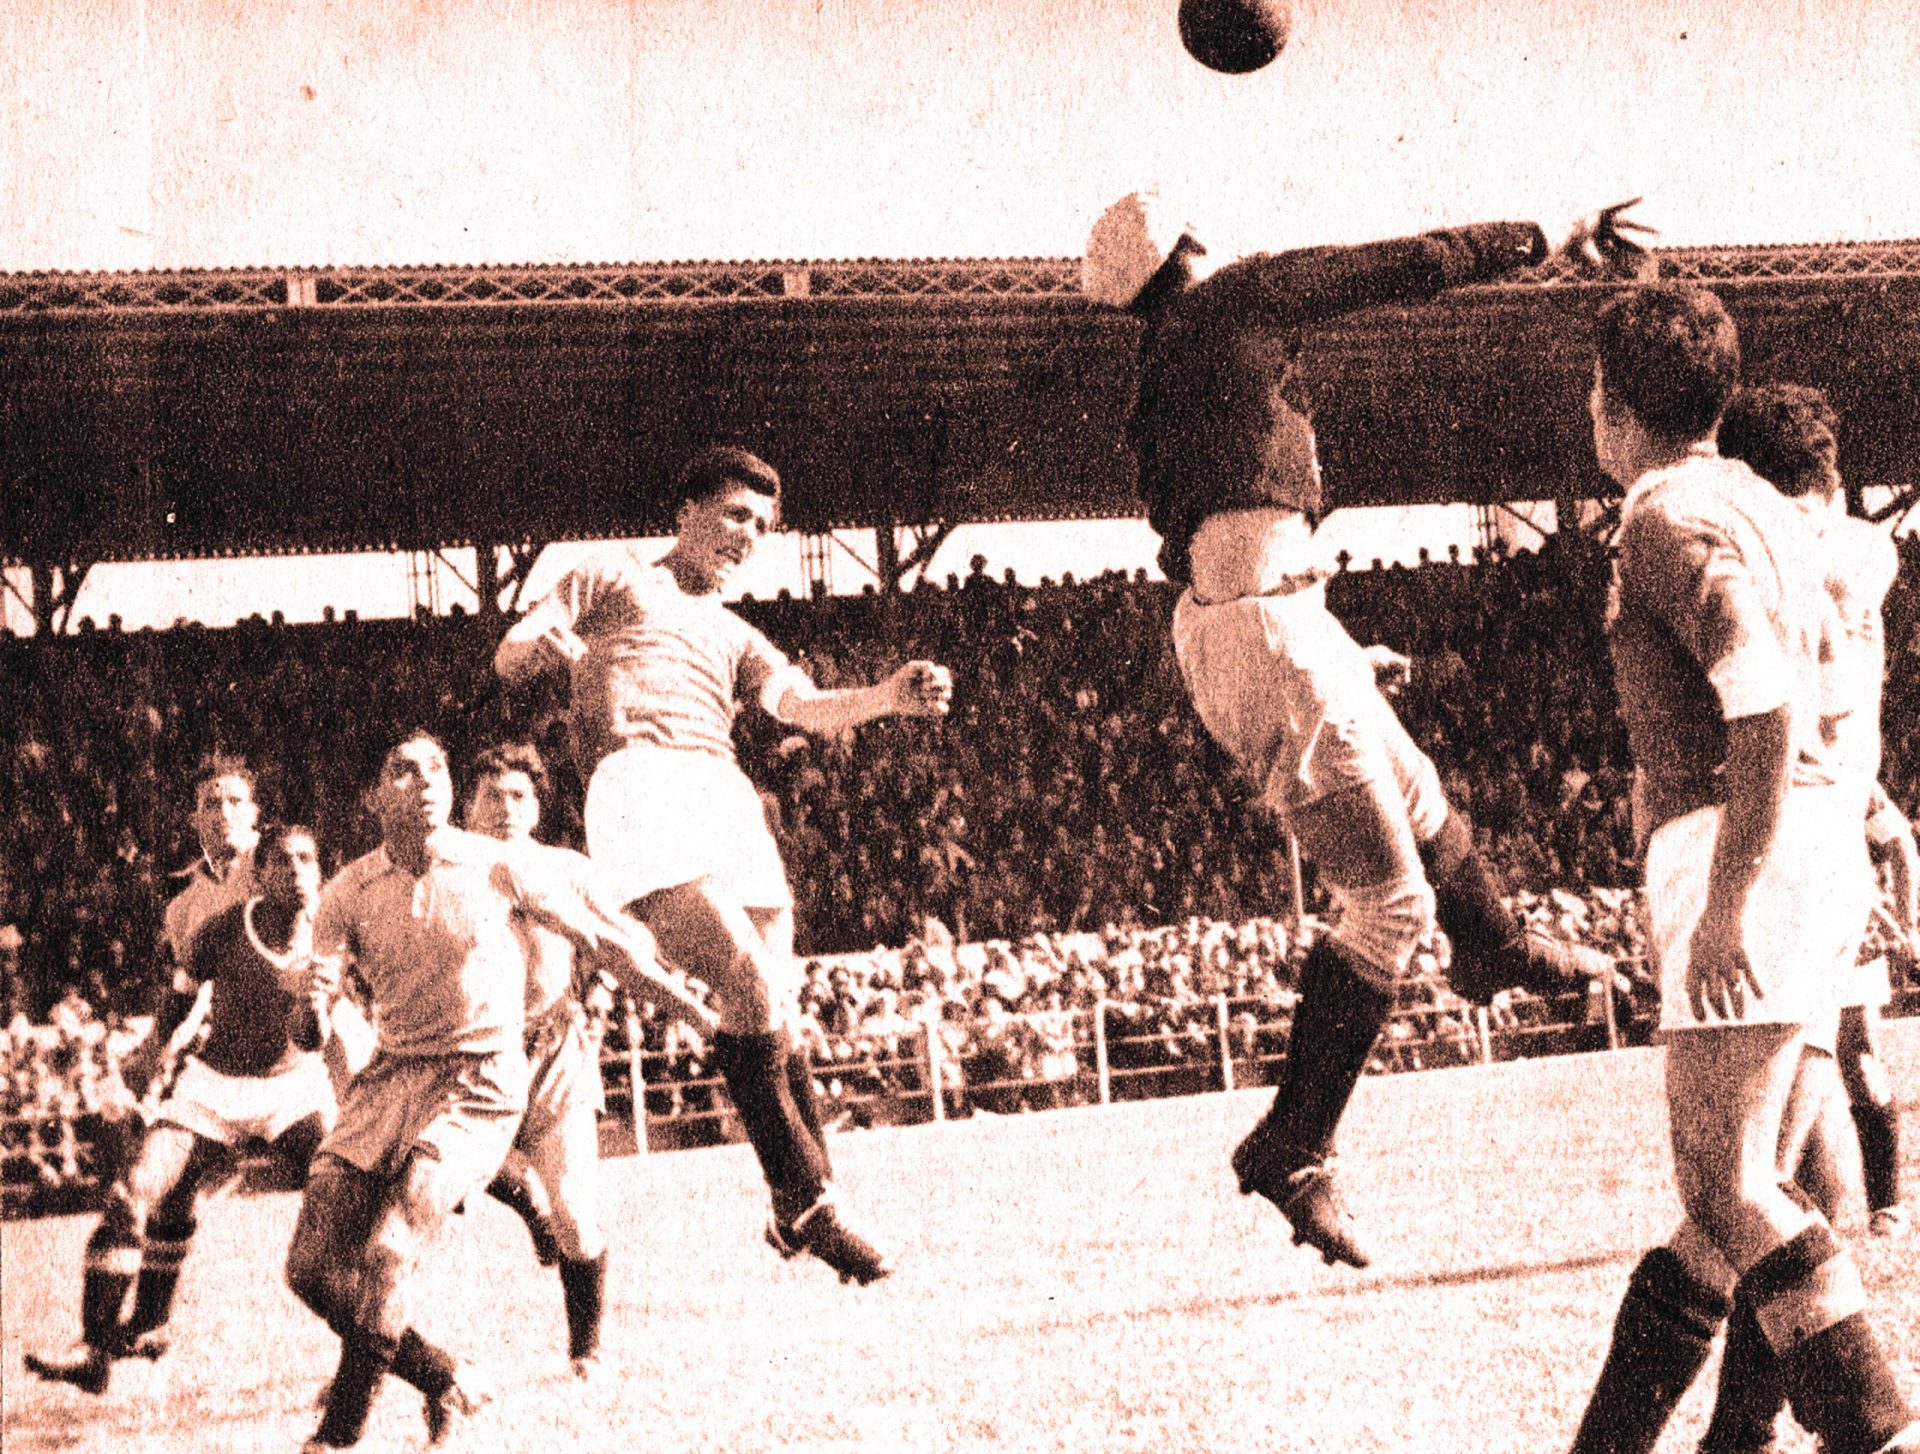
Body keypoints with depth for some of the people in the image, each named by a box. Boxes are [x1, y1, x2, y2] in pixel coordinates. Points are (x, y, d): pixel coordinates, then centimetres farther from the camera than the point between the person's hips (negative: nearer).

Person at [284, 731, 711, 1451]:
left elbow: (597, 925, 7)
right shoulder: (349, 892, 2)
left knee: (386, 1253, -22)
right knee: (313, 1265, -4)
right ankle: (446, 1380, 16)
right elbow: (322, 981, -7)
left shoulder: (498, 869, -5)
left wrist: (665, 988, 8)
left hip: (481, 1082, -4)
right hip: (391, 1076, 4)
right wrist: (312, 1012, -31)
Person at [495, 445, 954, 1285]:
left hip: (728, 800, 6)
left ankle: (802, 1212, 5)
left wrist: (889, 696, -5)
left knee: (778, 1009, -2)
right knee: (750, 986, -21)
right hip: (641, 777, -6)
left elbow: (805, 707, 16)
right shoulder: (612, 583, 23)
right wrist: (547, 646, -12)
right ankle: (805, 1200, -19)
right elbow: (507, 659, 14)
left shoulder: (736, 639, 34)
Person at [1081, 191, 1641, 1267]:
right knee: (1390, 899, -6)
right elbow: (1406, 267, 0)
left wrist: (1341, 656, 34)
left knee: (1415, 796, 31)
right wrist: (1550, 243, 11)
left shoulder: (1156, 382, 22)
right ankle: (1294, 1149, -4)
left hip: (1225, 616, 9)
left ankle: (1497, 949, 56)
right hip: (1263, 620, -9)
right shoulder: (1233, 299, 0)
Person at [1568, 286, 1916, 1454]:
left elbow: (1771, 712, -21)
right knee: (1726, 1182, 12)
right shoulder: (1770, 512, 19)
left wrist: (1726, 904, -22)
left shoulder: (1674, 521, -11)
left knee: (1732, 1185, -10)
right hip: (1821, 846, 10)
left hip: (1744, 859, -10)